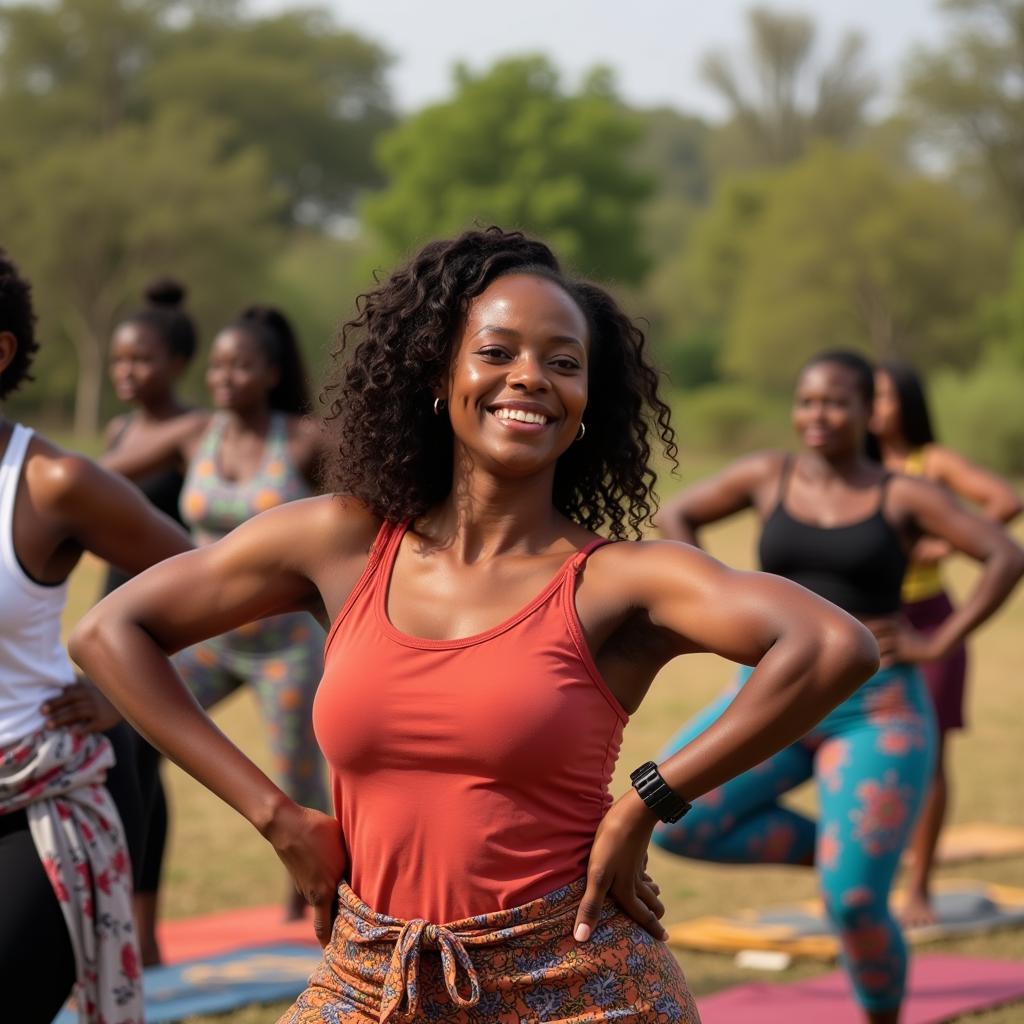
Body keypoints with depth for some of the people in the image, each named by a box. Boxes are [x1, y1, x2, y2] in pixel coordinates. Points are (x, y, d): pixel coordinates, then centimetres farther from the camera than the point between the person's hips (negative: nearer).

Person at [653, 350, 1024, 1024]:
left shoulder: (902, 497, -2)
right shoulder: (767, 476, 5)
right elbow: (676, 516, 16)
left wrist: (937, 645, -12)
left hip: (874, 711, -4)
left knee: (853, 902, -12)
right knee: (671, 822, -16)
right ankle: (827, 847, 6)